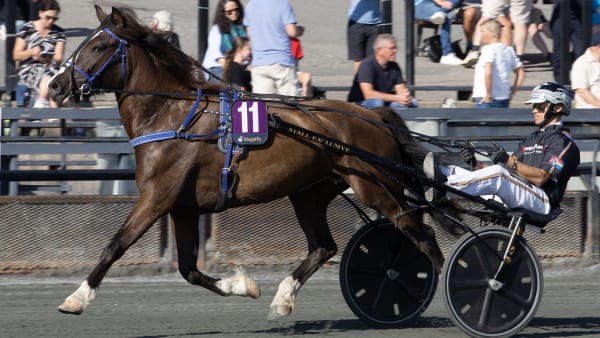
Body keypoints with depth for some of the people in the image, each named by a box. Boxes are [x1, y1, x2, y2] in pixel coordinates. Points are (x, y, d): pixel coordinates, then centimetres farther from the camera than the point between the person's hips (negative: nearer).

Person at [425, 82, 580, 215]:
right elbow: (509, 172, 17)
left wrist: (509, 160, -25)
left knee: (498, 174, -30)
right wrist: (475, 164, 2)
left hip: (542, 200, -9)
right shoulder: (532, 139, 28)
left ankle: (445, 186, -43)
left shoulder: (564, 142, -1)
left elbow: (540, 178, -14)